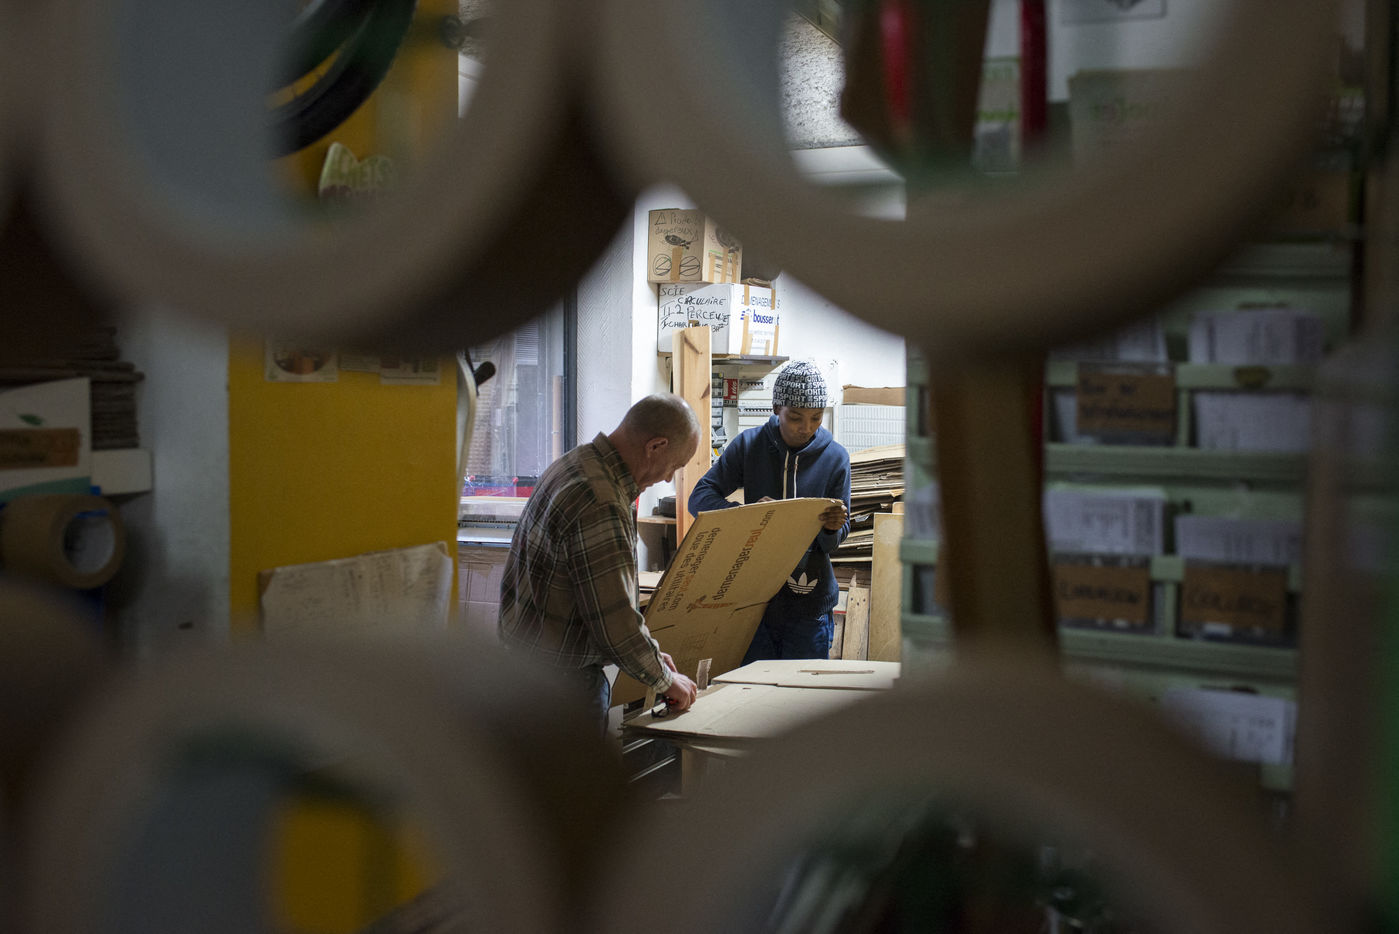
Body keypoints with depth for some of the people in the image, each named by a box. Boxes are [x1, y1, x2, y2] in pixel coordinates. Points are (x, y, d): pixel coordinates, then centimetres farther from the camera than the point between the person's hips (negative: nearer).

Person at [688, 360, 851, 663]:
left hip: (809, 604, 0)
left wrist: (832, 528, -23)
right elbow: (700, 497, -5)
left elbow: (833, 543, 2)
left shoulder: (835, 457, 0)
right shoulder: (749, 445, -1)